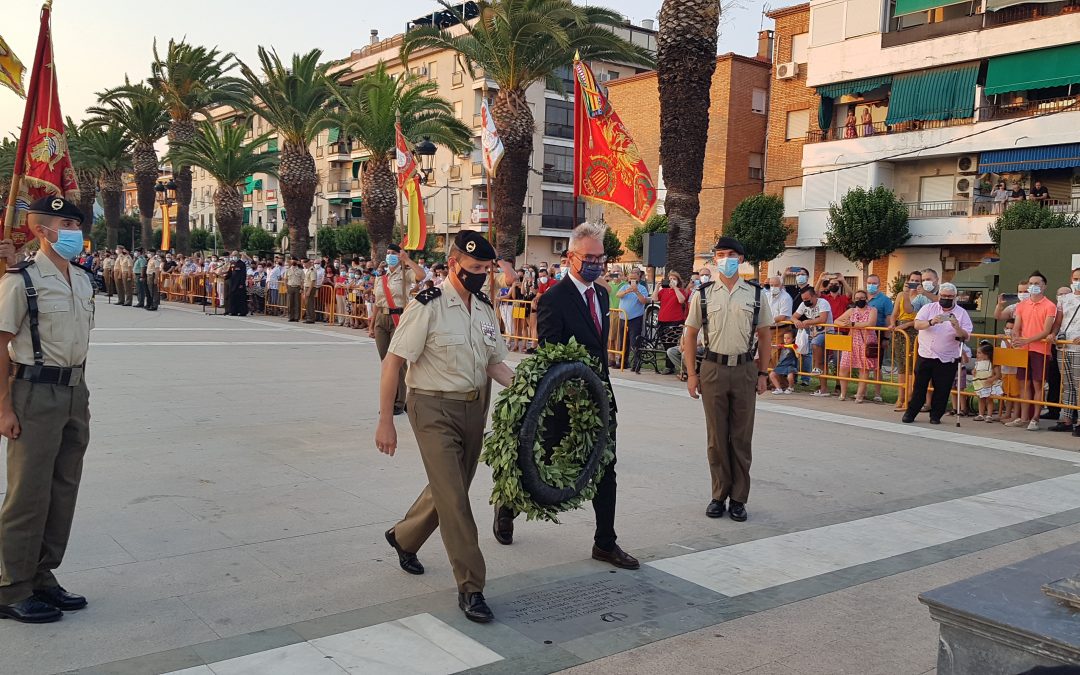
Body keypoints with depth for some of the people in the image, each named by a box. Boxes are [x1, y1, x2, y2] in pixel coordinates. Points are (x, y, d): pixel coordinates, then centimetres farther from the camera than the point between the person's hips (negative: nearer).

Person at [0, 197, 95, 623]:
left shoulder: (82, 280, 10)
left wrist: (80, 394, 15)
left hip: (75, 392, 7)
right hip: (35, 395, -7)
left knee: (64, 489, 12)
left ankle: (42, 579, 26)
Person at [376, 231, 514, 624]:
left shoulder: (486, 309, 7)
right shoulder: (427, 307, -14)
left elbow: (495, 363, 13)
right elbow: (393, 363, -14)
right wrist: (386, 422, -15)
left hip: (475, 407, 7)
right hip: (435, 409, -7)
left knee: (450, 488, 18)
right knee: (453, 498, -7)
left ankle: (403, 537, 45)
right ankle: (470, 588, 3)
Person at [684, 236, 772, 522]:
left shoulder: (755, 294, 4)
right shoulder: (703, 294, 3)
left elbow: (764, 336, 10)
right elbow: (690, 335, 5)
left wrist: (763, 373, 4)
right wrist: (691, 373, 0)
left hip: (745, 370, 0)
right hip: (713, 369, 0)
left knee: (742, 438, 6)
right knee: (716, 437, 6)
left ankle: (738, 499, 16)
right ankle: (718, 496, 18)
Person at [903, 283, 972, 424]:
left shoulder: (961, 313, 3)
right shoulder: (929, 308, 6)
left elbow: (966, 336, -5)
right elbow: (917, 324, -8)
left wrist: (957, 327, -25)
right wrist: (931, 322, -26)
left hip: (947, 359, 0)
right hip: (925, 355, 1)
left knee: (942, 390, 4)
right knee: (919, 386, 5)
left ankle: (936, 415, 17)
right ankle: (910, 413, 14)